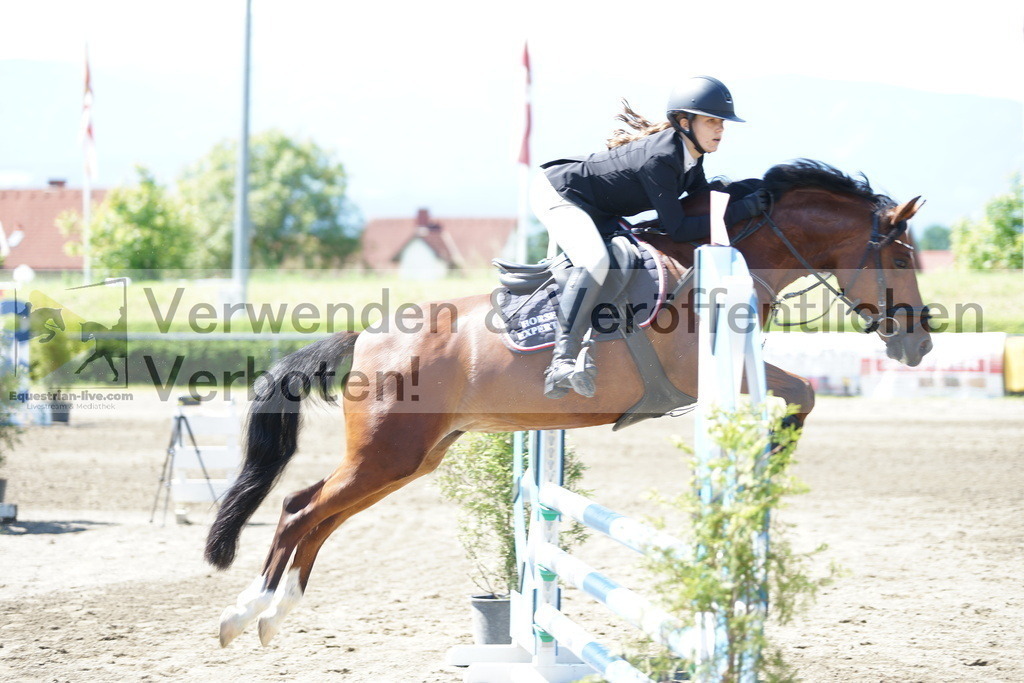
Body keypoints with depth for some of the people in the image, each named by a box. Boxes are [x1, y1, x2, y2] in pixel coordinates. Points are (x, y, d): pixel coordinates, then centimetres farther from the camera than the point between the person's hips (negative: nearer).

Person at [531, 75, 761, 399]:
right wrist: (735, 214, -27)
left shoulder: (690, 154, -2)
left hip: (596, 213, 11)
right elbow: (677, 229, -29)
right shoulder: (660, 159, -30)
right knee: (594, 260, -34)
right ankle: (562, 363, -39)